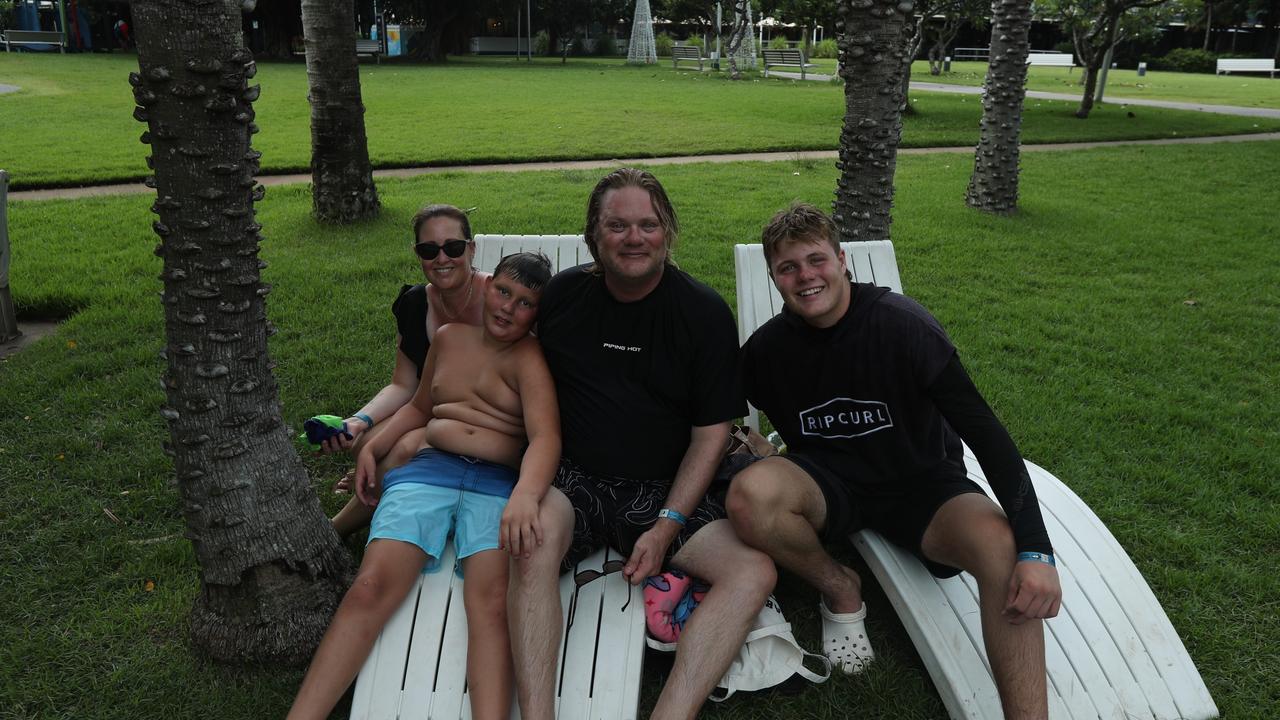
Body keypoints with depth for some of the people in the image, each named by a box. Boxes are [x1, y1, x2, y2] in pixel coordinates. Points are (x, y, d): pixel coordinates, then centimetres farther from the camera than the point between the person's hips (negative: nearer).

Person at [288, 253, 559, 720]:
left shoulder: (530, 358, 1)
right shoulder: (449, 338, 19)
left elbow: (545, 437, -16)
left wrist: (525, 496, -35)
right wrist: (372, 447, 18)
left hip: (500, 483, -3)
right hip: (429, 470, 4)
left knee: (492, 603, -28)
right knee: (370, 588, -18)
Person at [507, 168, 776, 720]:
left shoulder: (705, 314, -2)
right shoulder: (561, 294, 3)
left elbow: (710, 435, -2)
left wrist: (666, 527, -12)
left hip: (664, 489, 1)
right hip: (574, 479, 0)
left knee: (754, 571, -23)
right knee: (535, 539, -34)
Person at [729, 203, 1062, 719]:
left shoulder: (902, 324, -17)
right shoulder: (765, 350, -7)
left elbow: (984, 431, -21)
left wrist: (1036, 550, -29)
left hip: (919, 482, -2)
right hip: (830, 484, 2)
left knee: (1001, 546, -34)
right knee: (749, 495, -32)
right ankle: (840, 590, -3)